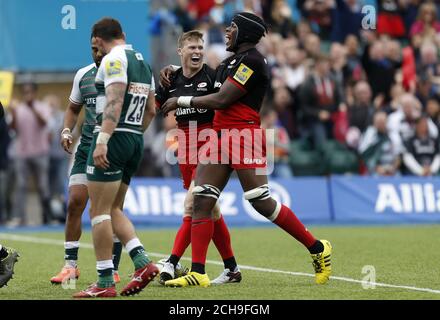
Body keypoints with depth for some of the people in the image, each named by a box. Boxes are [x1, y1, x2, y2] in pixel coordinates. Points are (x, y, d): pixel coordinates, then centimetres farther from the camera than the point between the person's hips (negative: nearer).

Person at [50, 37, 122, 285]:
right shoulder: (83, 75, 10)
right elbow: (74, 108, 22)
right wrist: (67, 130, 3)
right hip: (87, 148, 4)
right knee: (75, 202, -5)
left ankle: (113, 269, 4)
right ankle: (70, 266, 3)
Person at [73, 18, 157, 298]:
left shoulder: (113, 59, -9)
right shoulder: (143, 63, 18)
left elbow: (114, 102, -20)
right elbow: (151, 110, 21)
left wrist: (102, 141, -26)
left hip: (114, 138, -9)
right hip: (135, 141, 9)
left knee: (99, 211, -5)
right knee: (113, 210, 17)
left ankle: (105, 283, -6)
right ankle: (143, 262, 2)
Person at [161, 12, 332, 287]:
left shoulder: (252, 61, -12)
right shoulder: (233, 61, 19)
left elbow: (221, 100, -15)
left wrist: (181, 101, -6)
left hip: (244, 136, -10)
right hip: (221, 136, 10)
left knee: (261, 202, -10)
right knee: (201, 200, -1)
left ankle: (318, 249, 6)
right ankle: (198, 272, -2)